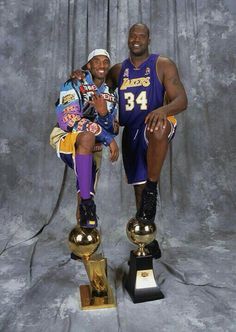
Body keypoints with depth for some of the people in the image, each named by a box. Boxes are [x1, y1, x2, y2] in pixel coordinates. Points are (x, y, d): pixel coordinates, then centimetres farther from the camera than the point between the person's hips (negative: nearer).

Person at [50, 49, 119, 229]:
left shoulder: (111, 96, 11)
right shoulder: (73, 86, -7)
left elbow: (113, 131, 3)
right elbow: (68, 120, -23)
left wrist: (104, 114, -23)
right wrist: (107, 137, -28)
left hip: (92, 150, 7)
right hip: (66, 141, -7)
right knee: (87, 136, -37)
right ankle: (86, 202, -34)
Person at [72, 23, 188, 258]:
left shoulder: (163, 65, -2)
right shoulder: (118, 70, 12)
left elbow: (182, 100, -11)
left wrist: (163, 110, -34)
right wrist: (81, 78, 2)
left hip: (155, 124, -4)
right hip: (131, 133, 4)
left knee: (158, 128, -42)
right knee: (138, 186, 6)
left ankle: (152, 188, -25)